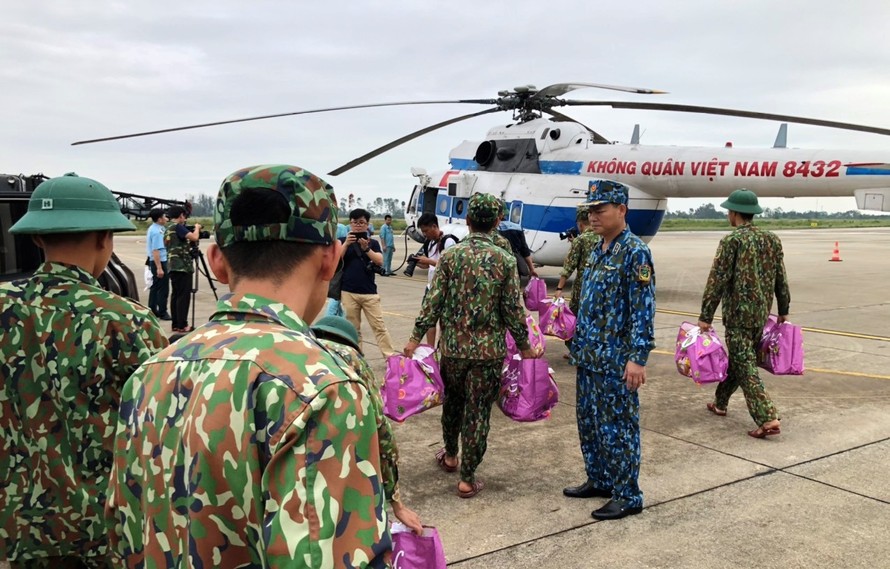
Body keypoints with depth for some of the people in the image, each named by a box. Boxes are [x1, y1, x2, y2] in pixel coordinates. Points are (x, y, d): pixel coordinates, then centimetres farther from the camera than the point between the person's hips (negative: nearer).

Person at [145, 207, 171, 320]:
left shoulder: (153, 228, 12)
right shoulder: (157, 231, -19)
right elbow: (155, 251, -24)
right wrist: (159, 268, -26)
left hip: (154, 261, 10)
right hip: (160, 262, -10)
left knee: (155, 287, 14)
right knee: (163, 288, -4)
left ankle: (152, 311, 19)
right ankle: (162, 313, -1)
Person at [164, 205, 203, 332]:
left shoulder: (168, 229, 19)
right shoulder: (177, 227, -10)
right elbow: (194, 237, -19)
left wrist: (191, 244, 17)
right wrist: (197, 228, -1)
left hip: (173, 266, 10)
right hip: (182, 266, -10)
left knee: (175, 295, 10)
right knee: (183, 296, -7)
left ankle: (176, 324, 12)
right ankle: (182, 325, -7)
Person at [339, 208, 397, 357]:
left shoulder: (373, 243, 7)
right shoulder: (342, 241, 6)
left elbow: (380, 261, -7)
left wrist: (366, 248, -21)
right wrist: (346, 244, -19)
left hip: (369, 292, 0)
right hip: (348, 292, 0)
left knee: (379, 326, -1)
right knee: (353, 328, 7)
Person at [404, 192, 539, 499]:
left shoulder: (449, 256, -4)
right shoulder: (505, 259, -6)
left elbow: (434, 302, -6)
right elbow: (513, 309, -6)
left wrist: (416, 337, 3)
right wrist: (524, 346, 6)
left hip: (452, 346, 2)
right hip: (489, 349, -2)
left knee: (452, 401, 23)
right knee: (478, 412, 5)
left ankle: (450, 455, 41)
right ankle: (467, 479, 11)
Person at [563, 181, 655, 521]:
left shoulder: (635, 252, -14)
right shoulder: (598, 250, 12)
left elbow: (643, 310, -18)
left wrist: (637, 359, -21)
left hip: (615, 361, -9)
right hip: (589, 357, 9)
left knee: (616, 428, 1)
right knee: (588, 423, 17)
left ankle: (628, 496, 15)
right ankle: (599, 480, 33)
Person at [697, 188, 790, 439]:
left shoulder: (731, 241, -13)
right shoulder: (772, 240, 6)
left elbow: (717, 280, -15)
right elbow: (781, 279, 11)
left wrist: (705, 317, -11)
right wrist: (783, 310, 21)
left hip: (738, 315, -7)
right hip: (762, 314, 7)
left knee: (745, 366, -4)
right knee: (737, 359, 20)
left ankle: (768, 419, -10)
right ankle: (720, 403, 35)